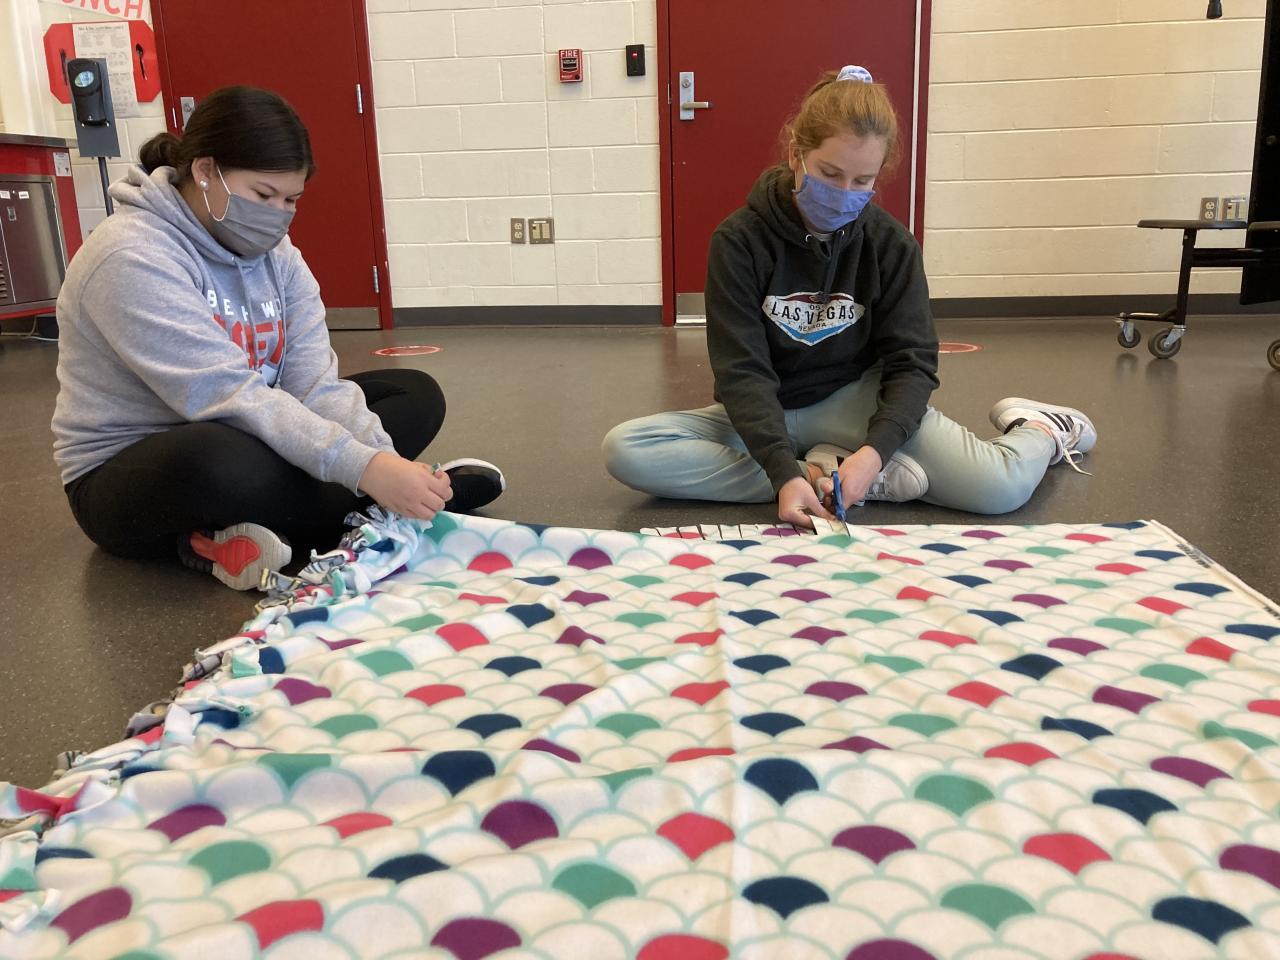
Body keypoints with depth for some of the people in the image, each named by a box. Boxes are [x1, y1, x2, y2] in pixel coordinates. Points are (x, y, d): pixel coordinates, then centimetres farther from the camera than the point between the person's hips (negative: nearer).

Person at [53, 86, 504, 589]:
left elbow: (313, 382, -11)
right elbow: (227, 397, -32)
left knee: (415, 394, -1)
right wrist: (363, 467, -39)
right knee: (229, 460, -42)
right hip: (129, 477, -7)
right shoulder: (132, 258, -22)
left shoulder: (275, 252, 0)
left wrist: (385, 460, -28)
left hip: (248, 440, 7)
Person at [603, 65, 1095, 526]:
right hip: (765, 411, 1)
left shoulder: (891, 244, -6)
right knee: (624, 449, -27)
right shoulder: (739, 241, -13)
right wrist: (785, 472, -34)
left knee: (1000, 488, -25)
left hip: (856, 399, 0)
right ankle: (818, 472, -26)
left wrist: (875, 450, -29)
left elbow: (911, 362, -9)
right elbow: (742, 371, -19)